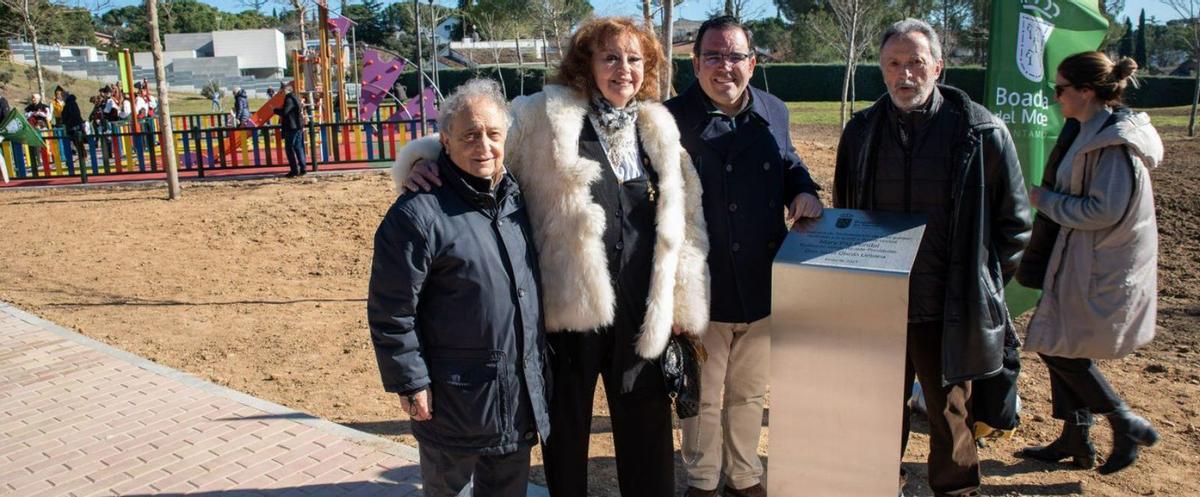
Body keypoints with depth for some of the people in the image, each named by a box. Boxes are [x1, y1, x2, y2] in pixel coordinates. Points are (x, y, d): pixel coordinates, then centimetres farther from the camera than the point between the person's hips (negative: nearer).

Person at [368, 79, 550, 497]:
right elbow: (391, 312, -15)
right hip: (454, 398, -6)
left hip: (522, 393, 6)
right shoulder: (419, 213, -17)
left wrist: (541, 359, 17)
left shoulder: (515, 197, 6)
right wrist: (410, 382, -13)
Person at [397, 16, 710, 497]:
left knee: (647, 430, 14)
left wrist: (685, 305, 8)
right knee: (565, 426, 16)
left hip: (642, 315, 3)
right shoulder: (546, 115, -4)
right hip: (568, 308, -2)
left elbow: (684, 222, 10)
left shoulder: (660, 129, 7)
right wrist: (423, 162, -21)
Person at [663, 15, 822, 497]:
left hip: (763, 287, 4)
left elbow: (790, 165, 20)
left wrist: (804, 190, -4)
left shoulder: (773, 113, 2)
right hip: (703, 290, -4)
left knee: (749, 394, 21)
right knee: (702, 398, 14)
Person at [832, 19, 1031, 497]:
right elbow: (843, 213, 14)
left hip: (947, 311, -3)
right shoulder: (861, 131, 2)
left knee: (949, 415, 13)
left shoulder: (982, 133, -8)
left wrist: (983, 286, 0)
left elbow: (1014, 223, 1)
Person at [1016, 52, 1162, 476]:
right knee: (1060, 347, 13)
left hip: (1103, 270, -10)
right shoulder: (1097, 132, 11)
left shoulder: (1114, 142, -20)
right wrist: (1052, 198, 7)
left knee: (1058, 348, -2)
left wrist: (1046, 200, -14)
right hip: (1087, 262, 10)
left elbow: (1104, 211, -24)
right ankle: (1074, 439, 24)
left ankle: (1127, 425, 13)